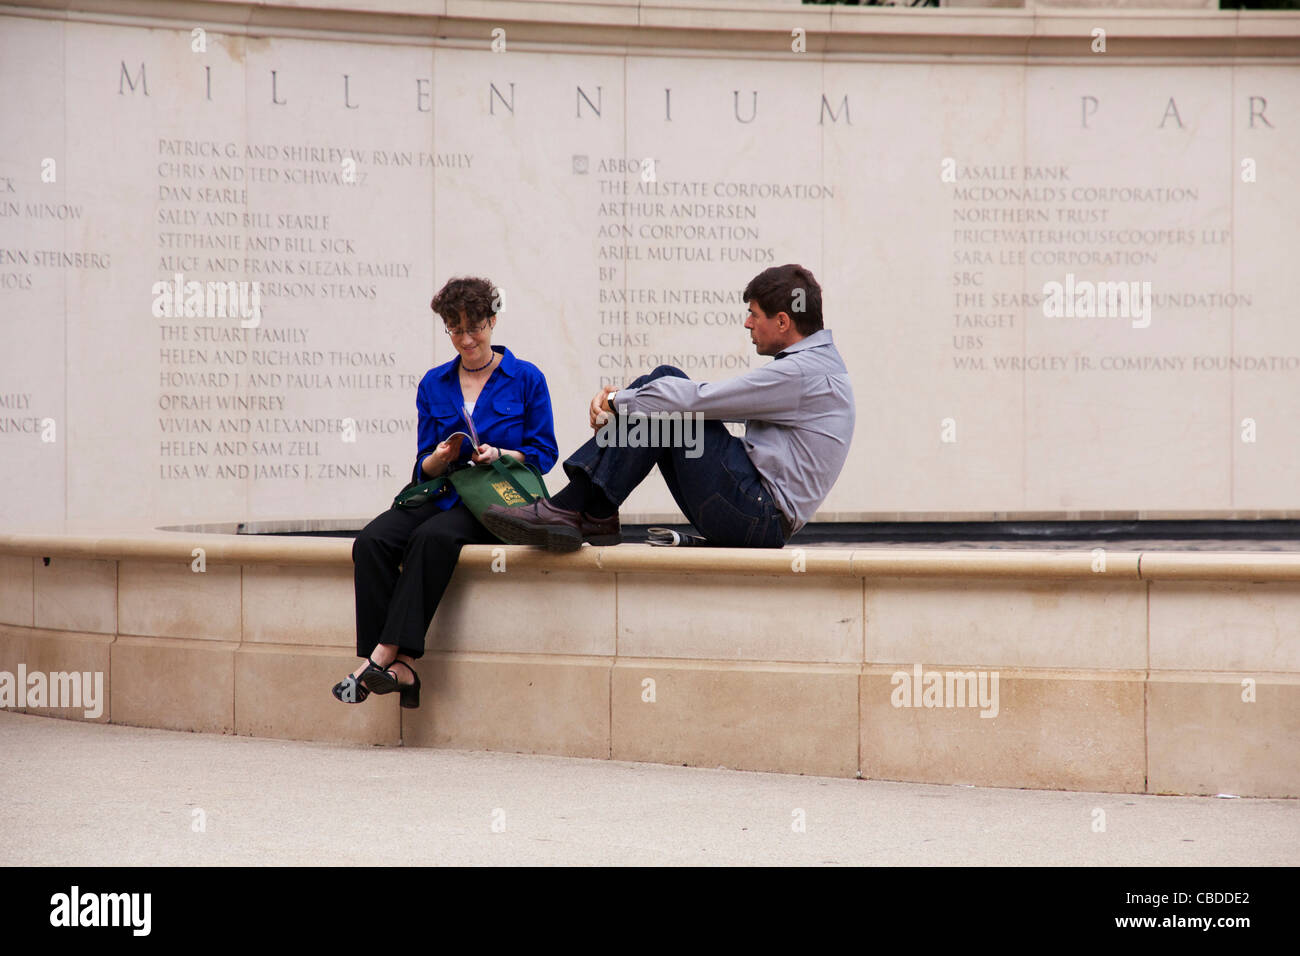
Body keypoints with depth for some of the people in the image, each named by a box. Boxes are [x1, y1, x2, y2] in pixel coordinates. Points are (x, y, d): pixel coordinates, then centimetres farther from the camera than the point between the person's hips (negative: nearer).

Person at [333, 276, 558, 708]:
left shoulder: (526, 379, 5)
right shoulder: (434, 384, 15)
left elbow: (545, 453, 3)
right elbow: (425, 467, 14)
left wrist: (499, 455, -15)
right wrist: (440, 458, -10)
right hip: (441, 495, 4)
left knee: (433, 537, -36)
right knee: (371, 542, -27)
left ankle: (385, 654, -36)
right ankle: (402, 668, -34)